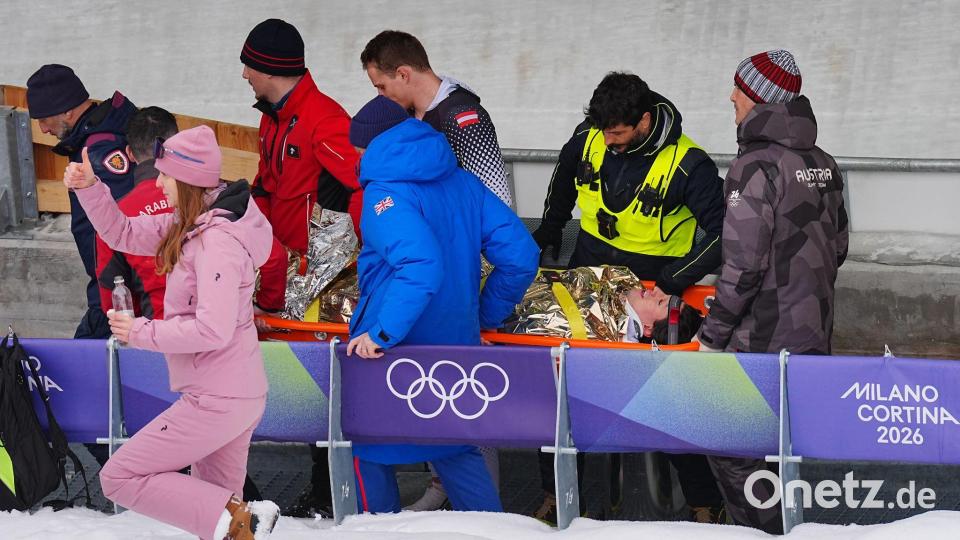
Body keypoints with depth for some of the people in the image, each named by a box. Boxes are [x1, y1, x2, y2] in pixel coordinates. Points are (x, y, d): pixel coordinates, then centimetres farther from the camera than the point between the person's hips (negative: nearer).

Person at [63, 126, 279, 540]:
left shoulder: (218, 242, -21)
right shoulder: (192, 225, 6)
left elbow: (213, 330, -27)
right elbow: (125, 234, 16)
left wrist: (141, 332, -17)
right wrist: (89, 188, 2)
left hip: (217, 401, -10)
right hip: (239, 395, 10)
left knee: (120, 478, -3)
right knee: (210, 504, 17)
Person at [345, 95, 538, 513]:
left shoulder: (386, 192, -16)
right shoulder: (462, 182, 6)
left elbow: (420, 267, -31)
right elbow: (520, 255, 4)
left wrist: (381, 333, -27)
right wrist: (487, 315, 14)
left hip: (391, 353, -7)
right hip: (456, 345, 7)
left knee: (368, 446, 11)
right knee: (455, 448, 18)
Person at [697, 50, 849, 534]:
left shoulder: (755, 166, -17)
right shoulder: (823, 164, 8)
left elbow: (743, 266, -20)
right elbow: (836, 249, 17)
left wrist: (712, 336, -13)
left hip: (763, 345, -8)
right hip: (814, 338, 8)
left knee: (729, 450, 0)